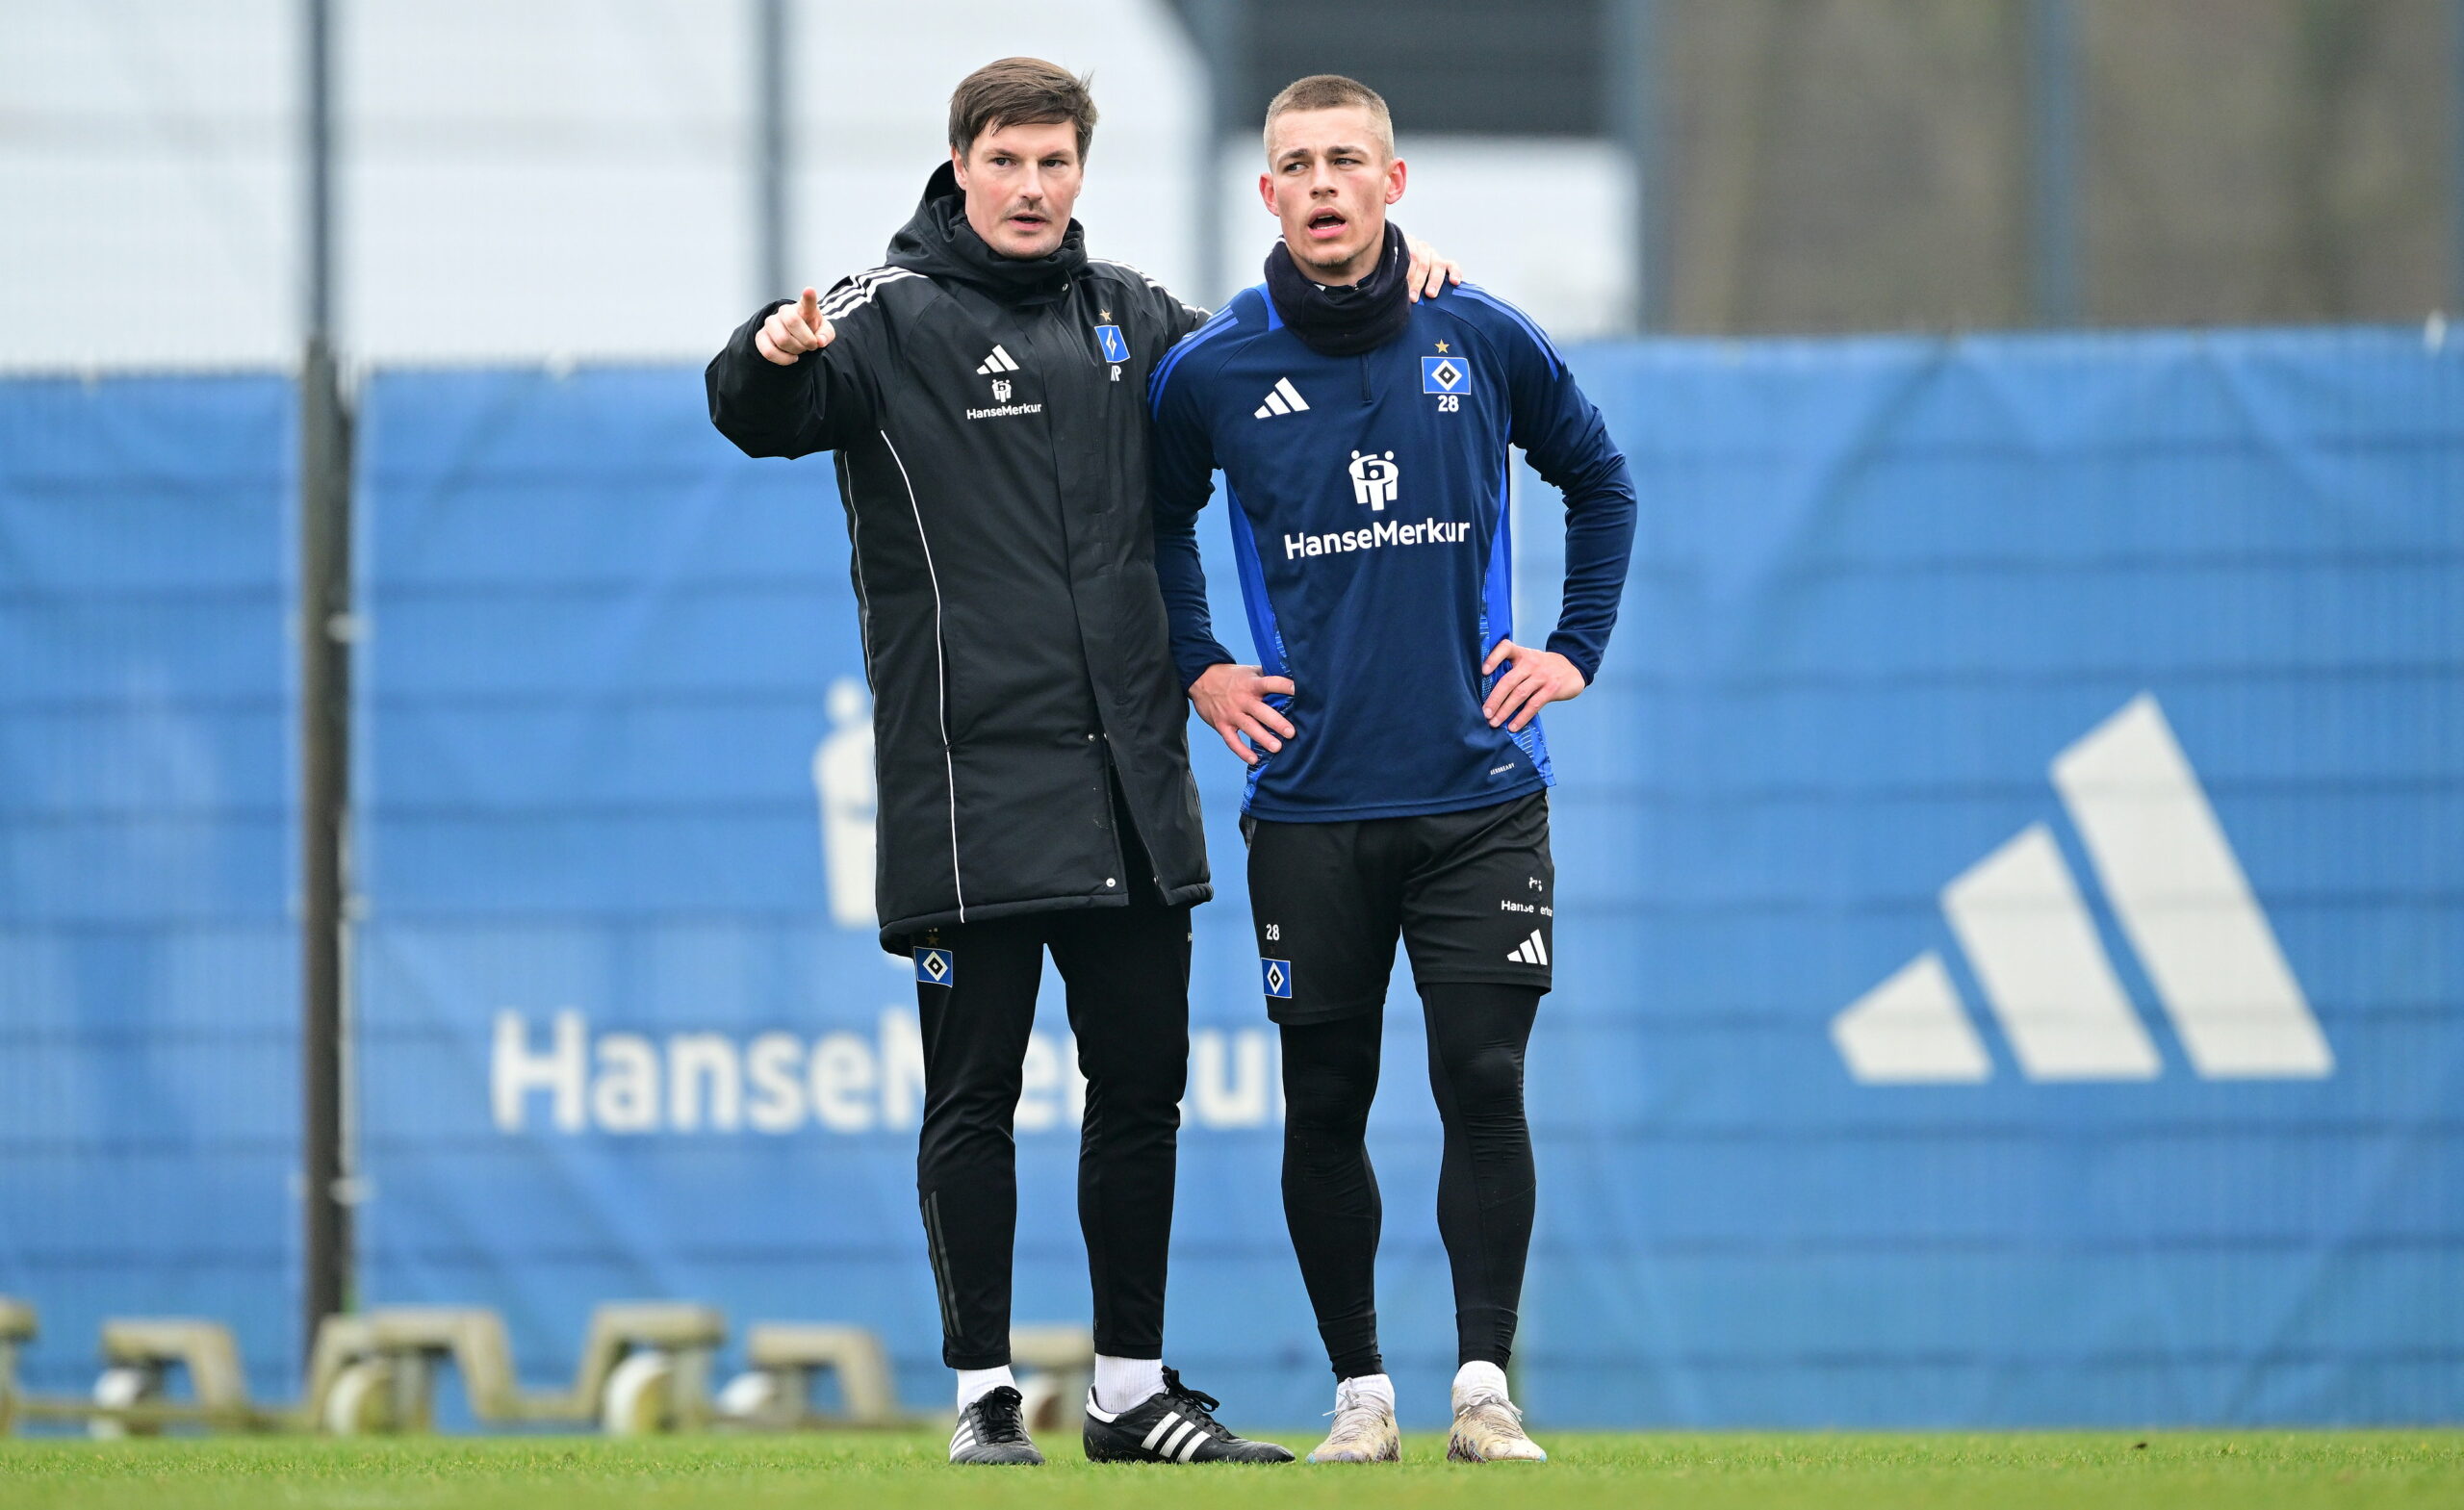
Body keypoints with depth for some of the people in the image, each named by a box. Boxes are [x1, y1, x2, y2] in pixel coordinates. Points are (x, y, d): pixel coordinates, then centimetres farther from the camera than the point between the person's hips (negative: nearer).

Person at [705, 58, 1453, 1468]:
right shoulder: (892, 318, -3)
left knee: (1142, 1083, 8)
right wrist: (773, 356, -42)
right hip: (970, 780, -5)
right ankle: (984, 1391, 5)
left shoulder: (1130, 315, 12)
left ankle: (1134, 1389, 17)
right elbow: (760, 419, -18)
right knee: (975, 1092, -2)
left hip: (1131, 785, 5)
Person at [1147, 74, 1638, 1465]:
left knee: (1485, 1086, -7)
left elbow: (1602, 484, 18)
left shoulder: (1485, 342, 1)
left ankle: (1487, 1387, 0)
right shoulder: (1211, 373, 0)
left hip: (1479, 791, 0)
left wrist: (1575, 650, 10)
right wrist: (1199, 668, 10)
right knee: (1325, 1109, 2)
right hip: (1310, 803, 0)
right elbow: (1160, 521, 20)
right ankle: (1361, 1393, 12)